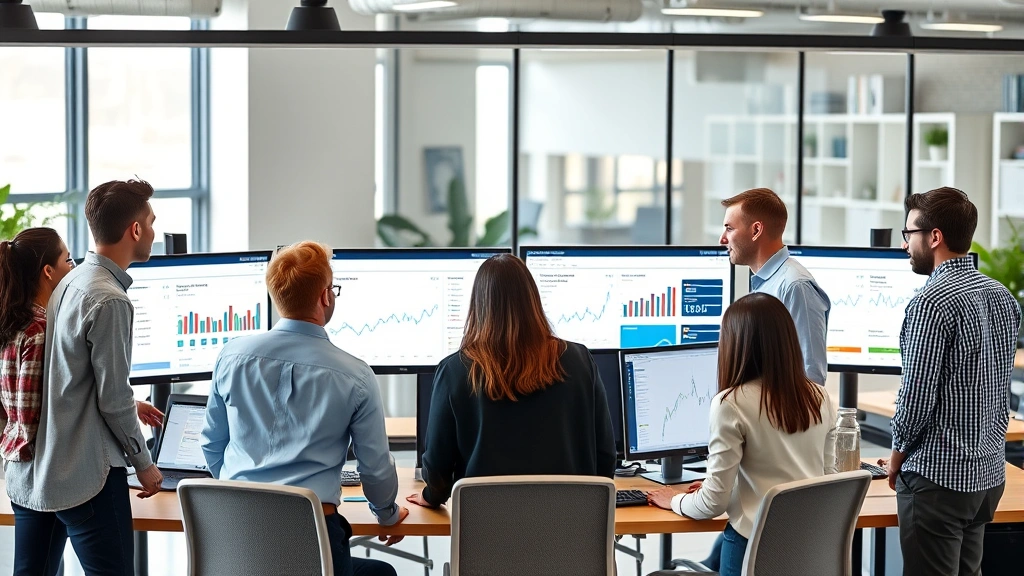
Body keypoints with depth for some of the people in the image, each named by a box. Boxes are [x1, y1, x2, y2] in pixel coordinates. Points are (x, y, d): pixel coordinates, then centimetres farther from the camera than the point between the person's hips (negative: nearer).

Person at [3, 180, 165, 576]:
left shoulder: (71, 283, 9)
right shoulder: (109, 301, -18)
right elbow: (113, 400, -16)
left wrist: (128, 405, 29)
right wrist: (144, 464, -3)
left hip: (43, 469, 10)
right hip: (87, 475, -9)